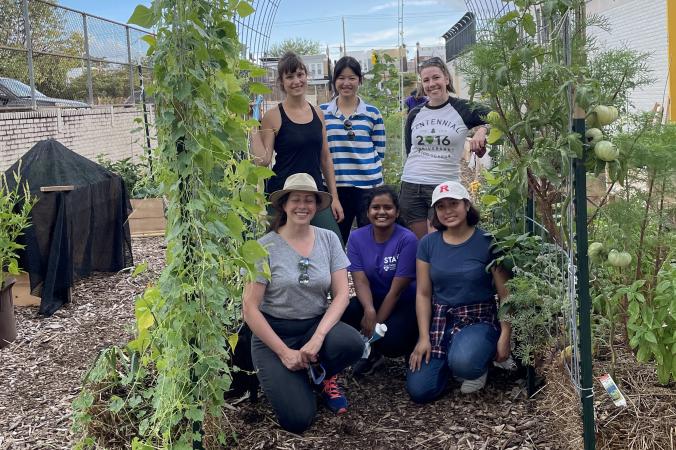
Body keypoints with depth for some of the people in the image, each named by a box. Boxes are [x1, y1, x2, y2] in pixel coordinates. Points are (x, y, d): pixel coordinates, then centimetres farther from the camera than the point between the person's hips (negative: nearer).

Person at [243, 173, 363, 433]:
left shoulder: (328, 239, 0)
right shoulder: (265, 247, -10)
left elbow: (341, 294, -5)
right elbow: (250, 308, -10)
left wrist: (318, 337, -21)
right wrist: (284, 352, -14)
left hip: (317, 324, 3)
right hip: (273, 333, -3)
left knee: (352, 343, -32)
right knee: (298, 419, -20)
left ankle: (324, 376, 3)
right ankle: (278, 377, 15)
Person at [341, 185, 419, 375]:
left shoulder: (407, 240, -17)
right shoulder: (357, 237, -4)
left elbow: (396, 290, -17)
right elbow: (361, 281, -13)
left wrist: (377, 323, -18)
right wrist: (369, 310, -33)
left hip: (405, 304, -4)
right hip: (373, 300, 4)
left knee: (390, 342, -32)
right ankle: (371, 352, 4)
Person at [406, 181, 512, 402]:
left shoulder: (487, 243, -6)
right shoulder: (428, 244, 3)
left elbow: (505, 295, -6)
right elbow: (423, 294, 3)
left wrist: (505, 336, -15)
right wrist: (423, 338, -4)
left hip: (478, 319, -3)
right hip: (439, 320, 3)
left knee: (463, 363, -36)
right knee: (418, 390, -11)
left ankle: (479, 367, 3)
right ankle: (447, 359, 21)